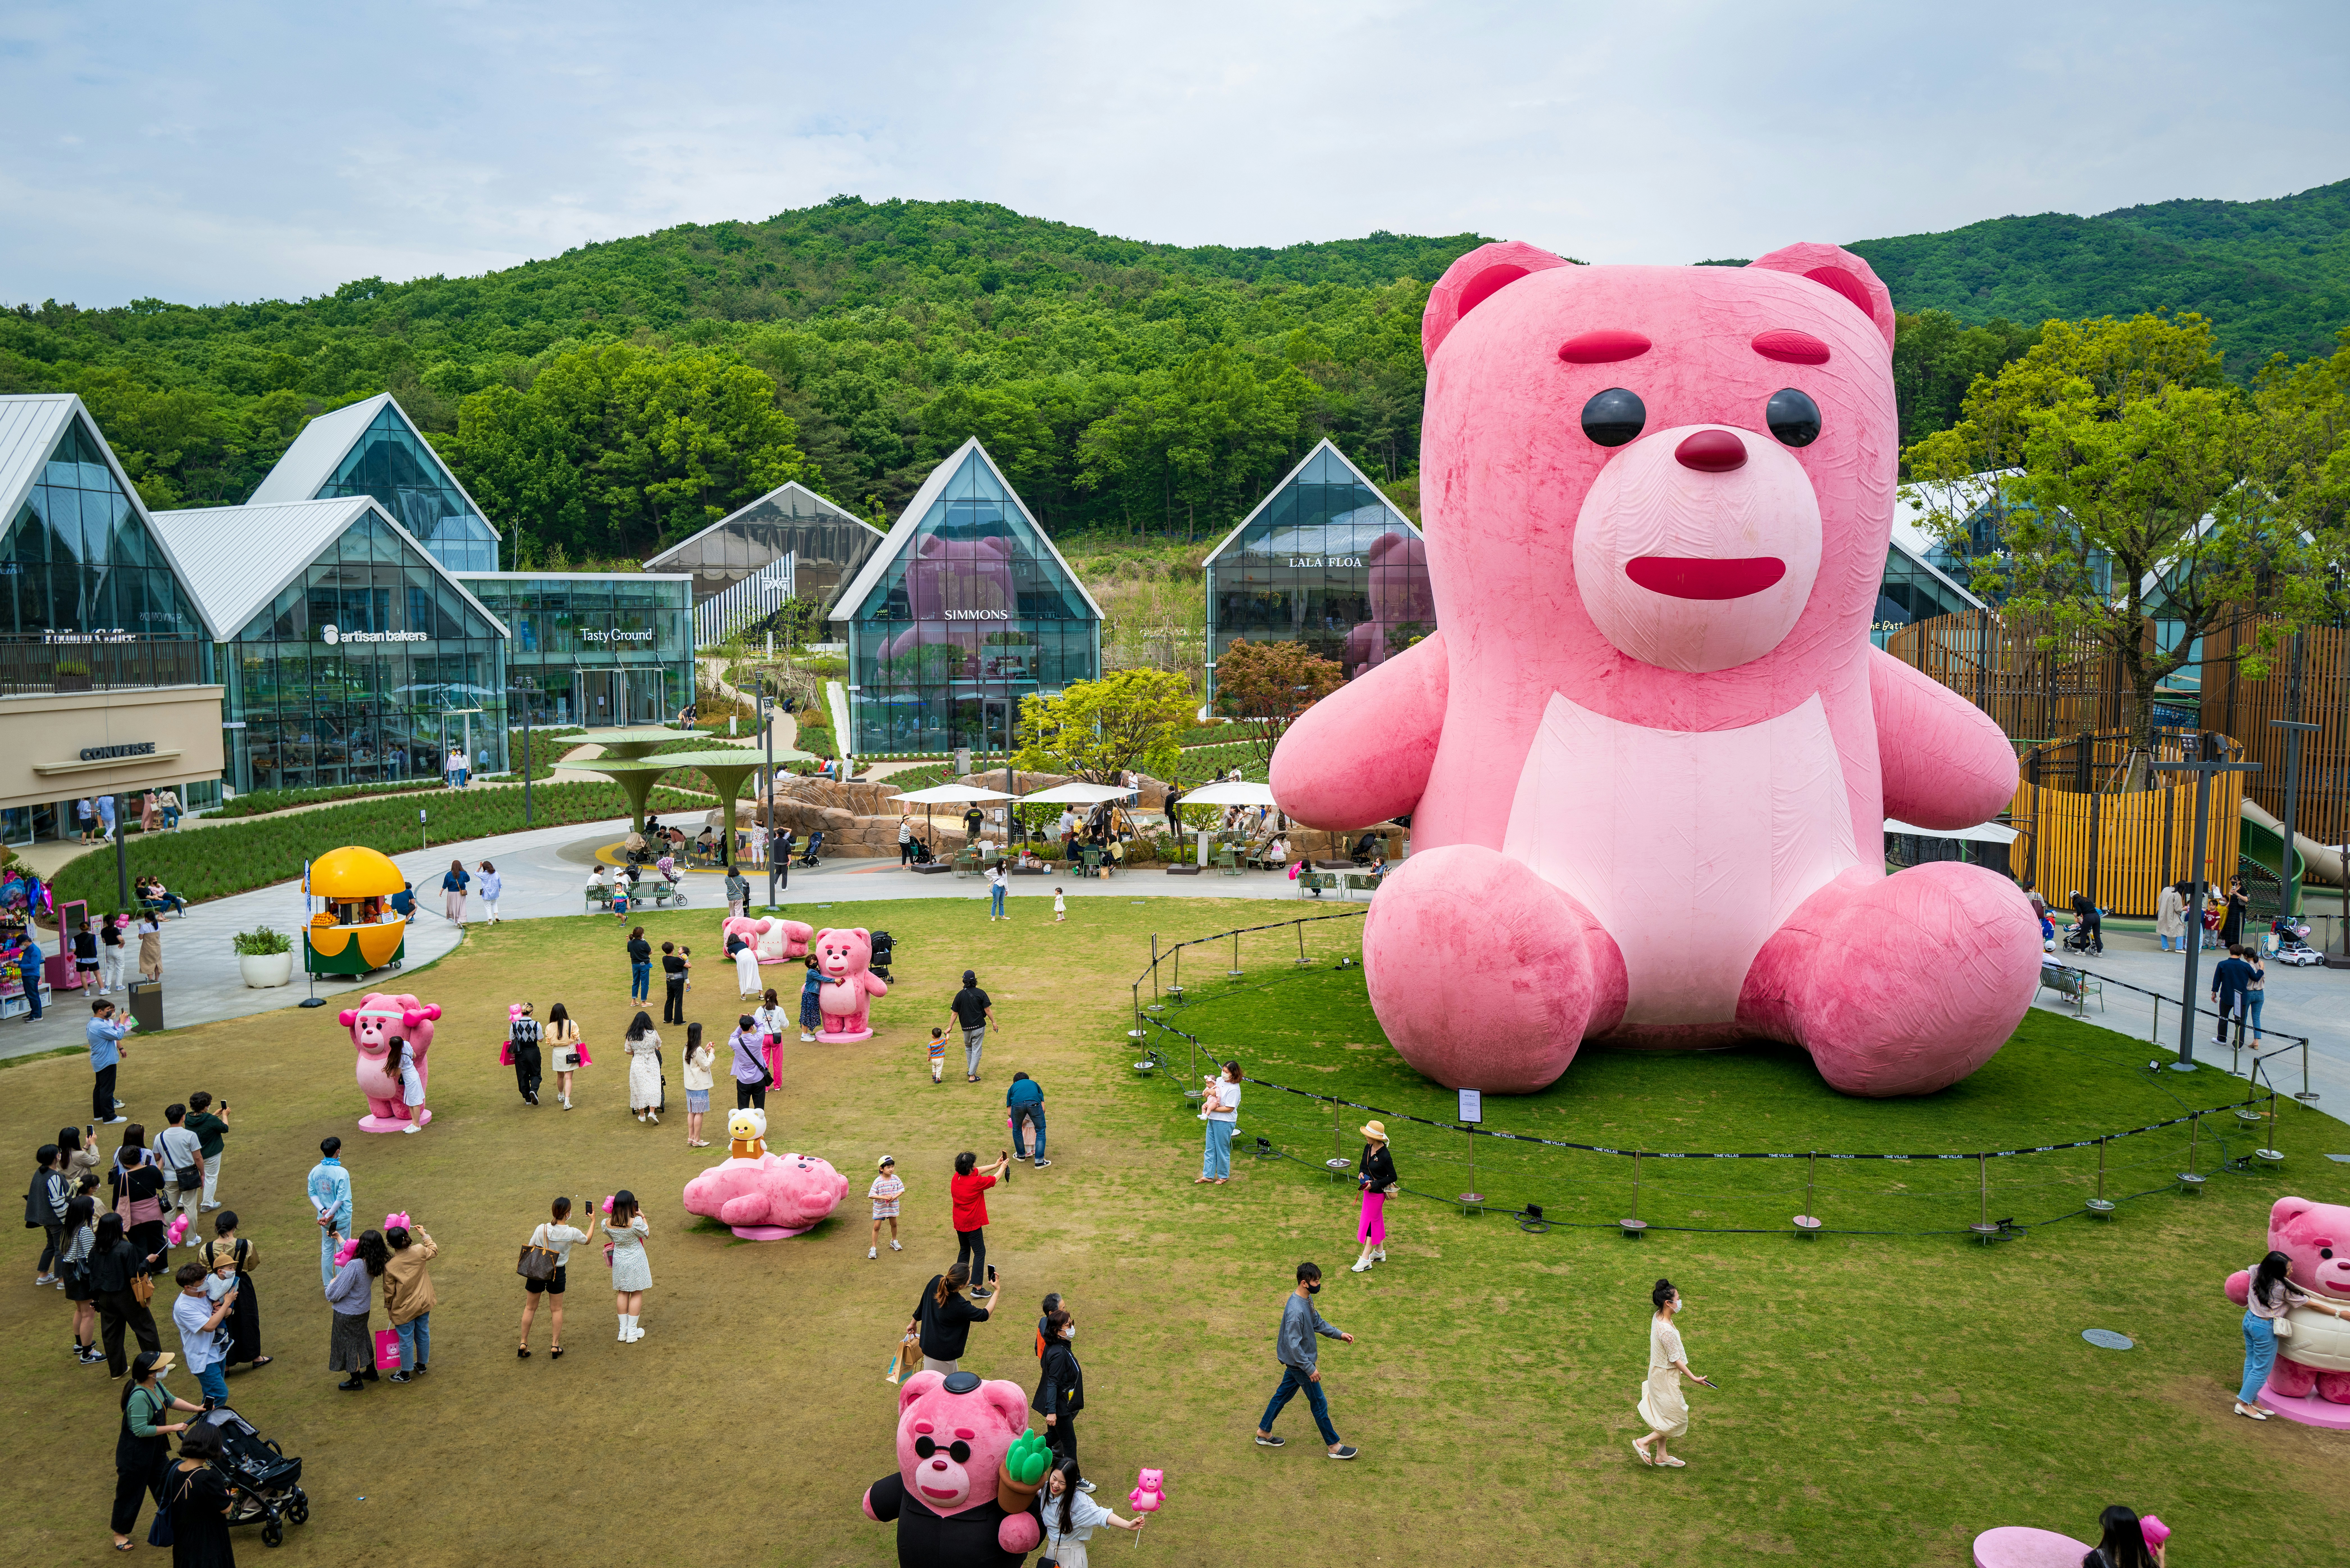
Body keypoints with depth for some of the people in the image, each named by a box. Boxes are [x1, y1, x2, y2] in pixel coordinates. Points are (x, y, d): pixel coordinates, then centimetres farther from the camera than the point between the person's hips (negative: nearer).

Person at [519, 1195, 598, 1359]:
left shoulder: (542, 1229, -16)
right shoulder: (572, 1233, -15)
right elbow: (588, 1239, 7)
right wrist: (593, 1221, 20)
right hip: (558, 1273, 0)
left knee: (530, 1308, 17)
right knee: (557, 1309, 16)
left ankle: (523, 1344, 20)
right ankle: (556, 1346, 18)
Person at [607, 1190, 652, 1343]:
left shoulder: (608, 1225, -12)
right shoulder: (636, 1222, -25)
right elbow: (647, 1234, -6)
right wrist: (643, 1217, 4)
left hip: (619, 1261, 4)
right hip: (635, 1261, -4)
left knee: (622, 1293, 18)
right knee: (637, 1294, 9)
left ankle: (623, 1330, 24)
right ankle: (632, 1332, 13)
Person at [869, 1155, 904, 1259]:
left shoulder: (896, 1179, -10)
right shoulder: (878, 1181, -21)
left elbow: (902, 1190, -3)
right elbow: (871, 1195, -21)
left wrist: (894, 1197, -21)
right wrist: (884, 1197, -29)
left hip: (893, 1206, 4)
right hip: (880, 1207, -4)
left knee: (894, 1224, 19)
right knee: (877, 1226, 0)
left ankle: (894, 1241, 44)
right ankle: (873, 1248, 11)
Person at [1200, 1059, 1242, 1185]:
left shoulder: (1234, 1089, -22)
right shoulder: (1219, 1080, 1)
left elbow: (1229, 1109, -23)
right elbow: (1208, 1092, 14)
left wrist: (1212, 1108, -17)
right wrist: (1209, 1092, -11)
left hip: (1225, 1122, -8)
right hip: (1213, 1120, 8)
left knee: (1222, 1150, 7)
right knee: (1210, 1149, 14)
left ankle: (1224, 1176, 25)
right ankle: (1208, 1175, 24)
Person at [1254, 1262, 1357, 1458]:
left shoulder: (1307, 1299, -2)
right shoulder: (1296, 1311, -33)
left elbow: (1317, 1322, 15)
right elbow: (1294, 1345, -30)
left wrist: (1339, 1334, 9)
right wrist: (1310, 1369, -24)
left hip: (1296, 1361, 9)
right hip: (1299, 1362, -9)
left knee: (1284, 1394, 21)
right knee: (1319, 1403, 4)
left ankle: (1264, 1433, 36)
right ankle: (1334, 1446, 19)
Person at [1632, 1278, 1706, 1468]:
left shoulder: (1658, 1317, -5)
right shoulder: (1667, 1331, -33)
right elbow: (1675, 1359, -22)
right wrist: (1693, 1378, -14)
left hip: (1659, 1372, 9)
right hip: (1666, 1378, -9)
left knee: (1664, 1418, 22)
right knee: (1677, 1420, 8)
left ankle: (1661, 1455, 35)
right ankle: (1644, 1443, 14)